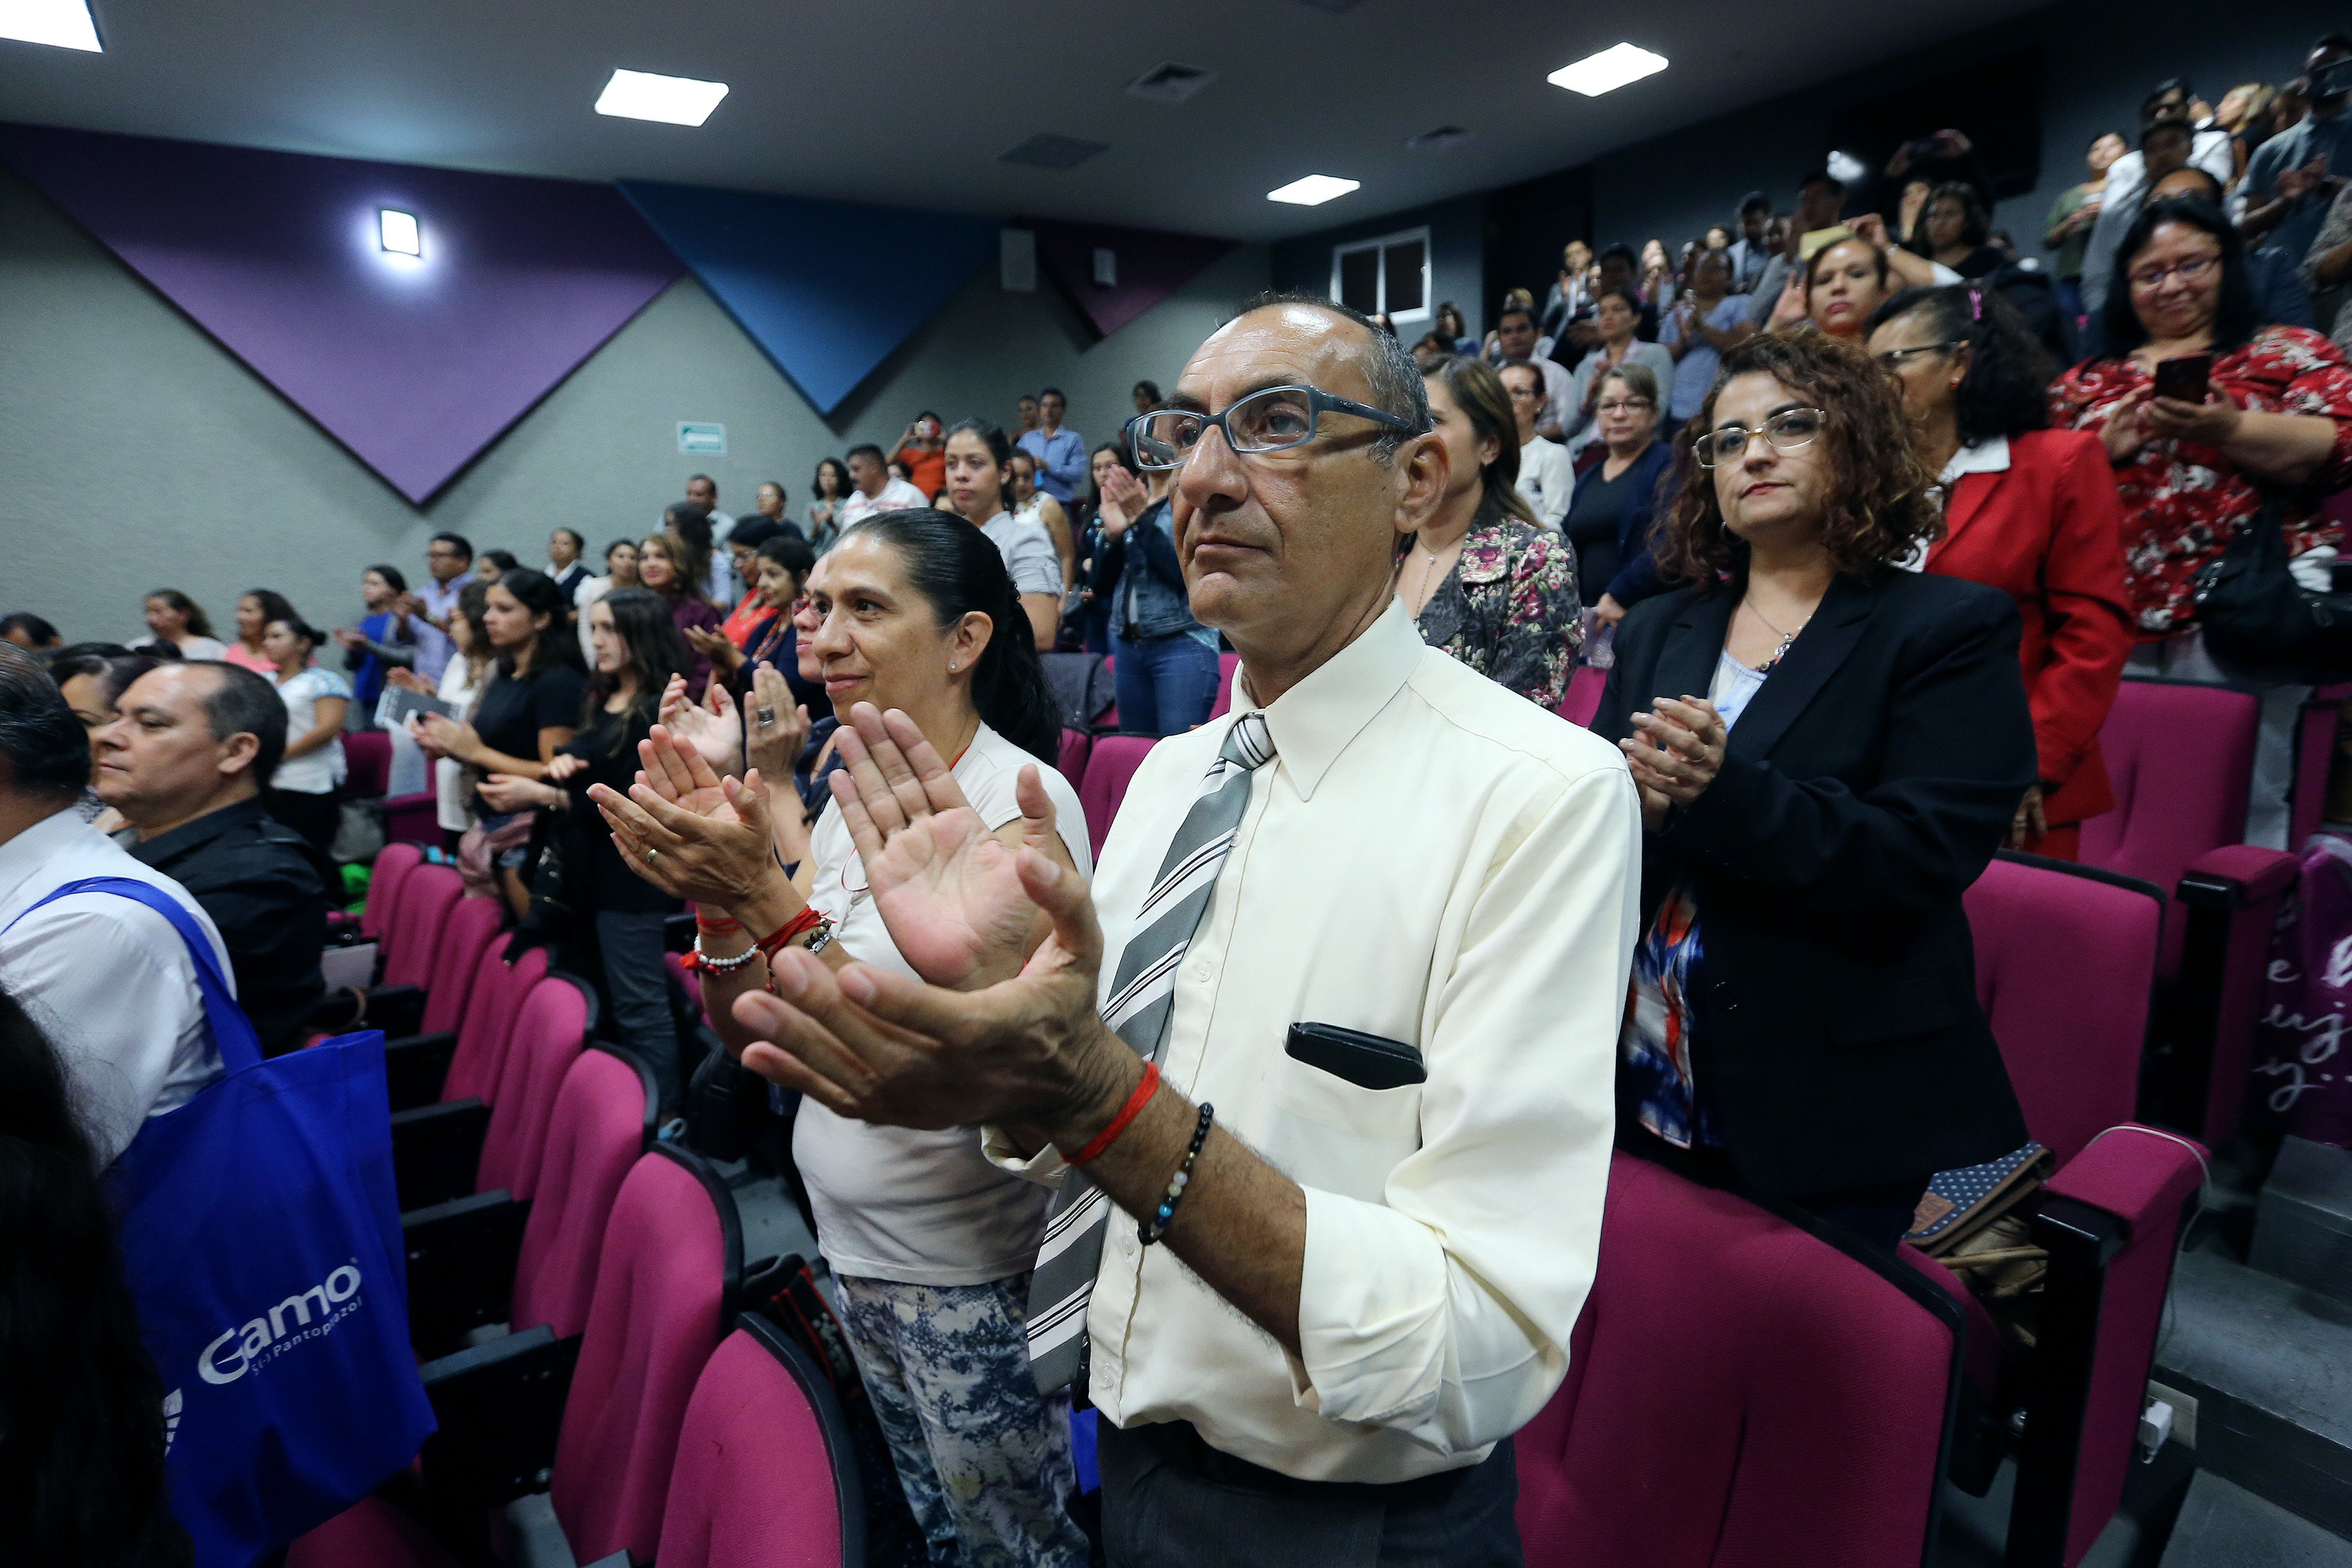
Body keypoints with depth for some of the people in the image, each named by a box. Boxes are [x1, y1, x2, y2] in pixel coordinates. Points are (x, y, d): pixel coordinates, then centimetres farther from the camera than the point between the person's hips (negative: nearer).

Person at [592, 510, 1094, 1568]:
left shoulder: (1021, 802, -21)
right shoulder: (851, 787, 2)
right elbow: (747, 1034, 2)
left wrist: (775, 903, -32)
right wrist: (720, 901, -17)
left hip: (970, 1271, -7)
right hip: (854, 1242, 7)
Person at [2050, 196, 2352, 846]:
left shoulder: (2291, 353, 12)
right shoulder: (2087, 380, 20)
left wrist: (2230, 431, -16)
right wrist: (2105, 449, -3)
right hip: (2110, 627, 3)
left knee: (2243, 812, -6)